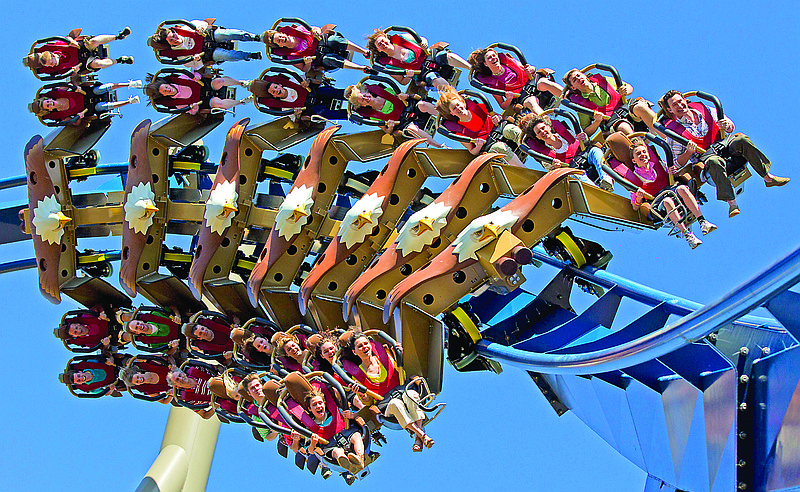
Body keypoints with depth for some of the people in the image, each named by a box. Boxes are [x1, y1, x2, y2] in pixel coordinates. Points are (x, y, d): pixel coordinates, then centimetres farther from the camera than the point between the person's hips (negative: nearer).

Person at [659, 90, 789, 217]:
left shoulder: (703, 110, 12)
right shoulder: (672, 129, 1)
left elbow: (730, 128, 18)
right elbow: (678, 163, -2)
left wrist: (727, 126, -7)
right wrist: (688, 152, -21)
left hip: (723, 144, 4)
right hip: (704, 155, -4)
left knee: (742, 140, -27)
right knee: (715, 162, -39)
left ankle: (768, 177, -22)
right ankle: (731, 203, -43)